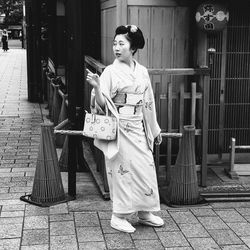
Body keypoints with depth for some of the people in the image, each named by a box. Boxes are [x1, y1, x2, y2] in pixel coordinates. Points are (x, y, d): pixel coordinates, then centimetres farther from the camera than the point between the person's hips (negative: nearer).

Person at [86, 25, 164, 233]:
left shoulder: (142, 72, 7)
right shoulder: (111, 72, -7)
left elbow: (148, 103, 14)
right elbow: (102, 104, -11)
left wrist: (155, 129, 16)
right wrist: (96, 87, -31)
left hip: (138, 127, 5)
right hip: (119, 128, -5)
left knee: (146, 167, 8)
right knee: (122, 168, -1)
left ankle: (144, 212, 23)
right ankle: (119, 216, 12)